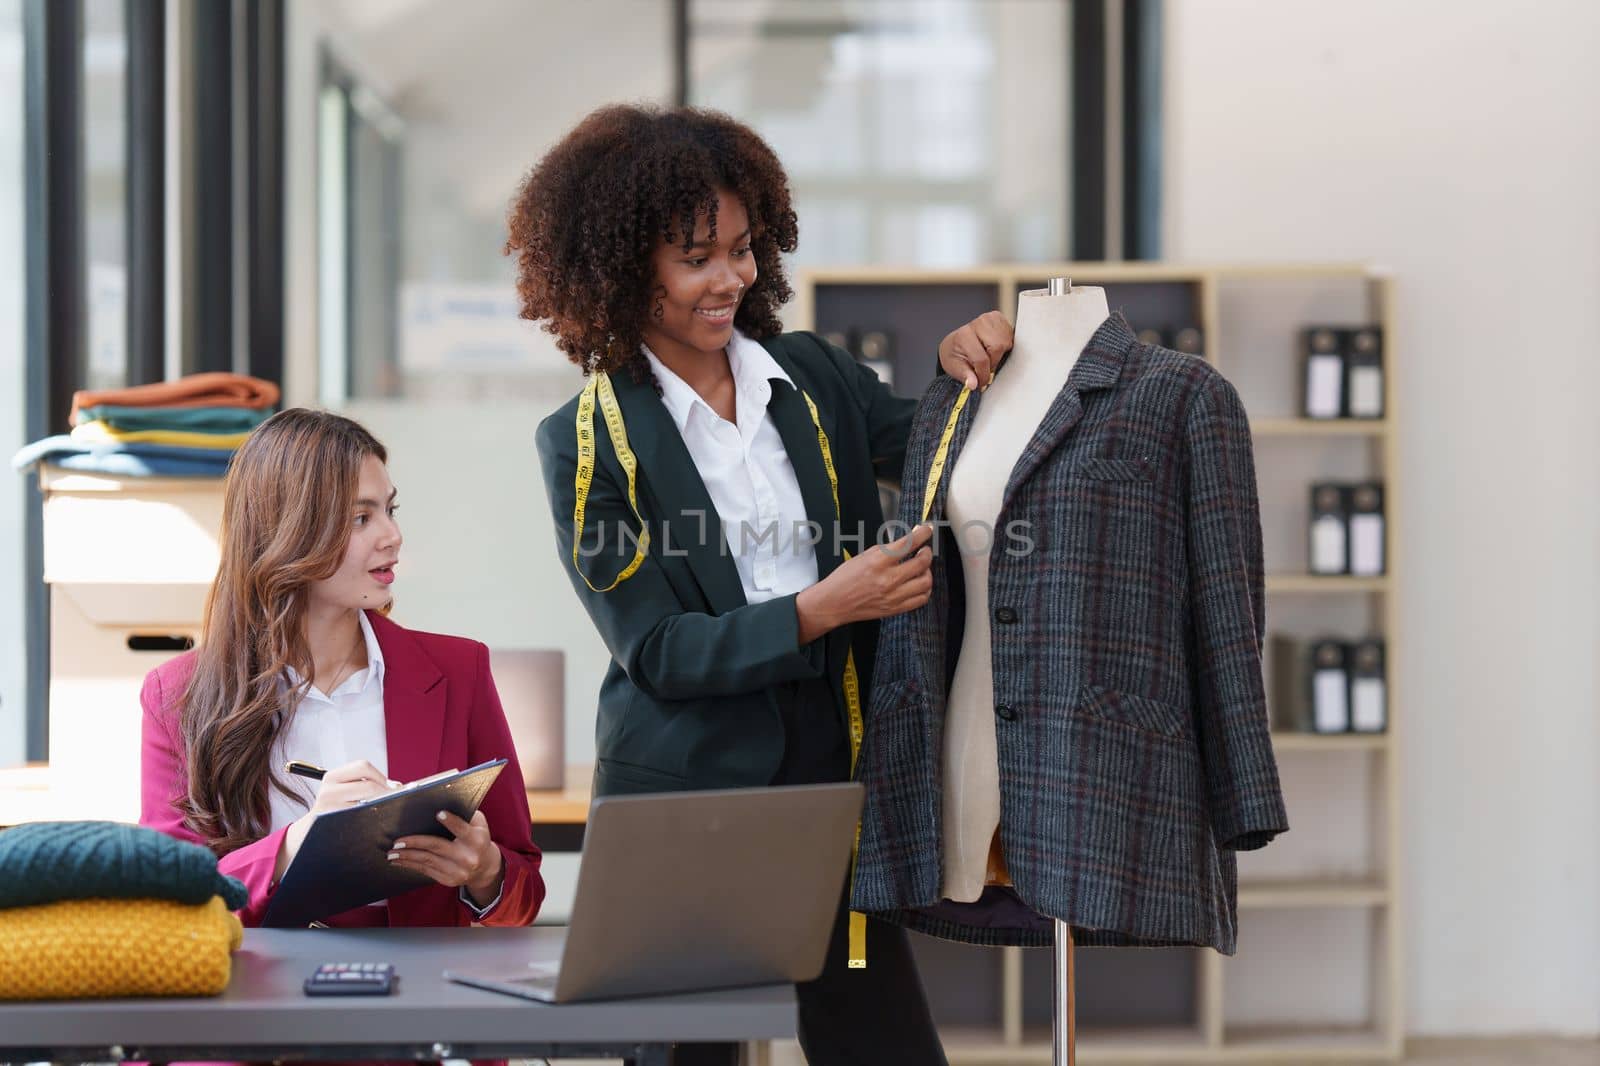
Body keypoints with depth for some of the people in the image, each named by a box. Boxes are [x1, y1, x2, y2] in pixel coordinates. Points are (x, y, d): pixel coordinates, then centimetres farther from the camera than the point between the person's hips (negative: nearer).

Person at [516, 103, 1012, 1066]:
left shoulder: (812, 376, 7)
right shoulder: (589, 440, -4)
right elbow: (656, 653, -10)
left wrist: (965, 370, -3)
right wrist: (821, 609, -21)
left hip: (832, 780, 3)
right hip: (684, 797, -3)